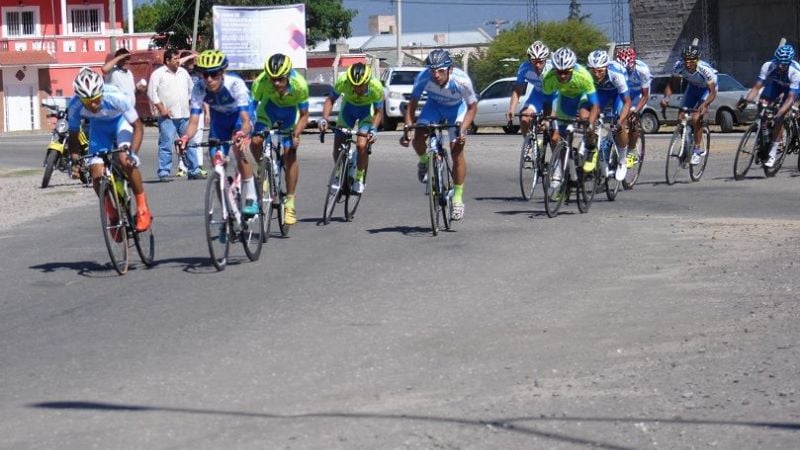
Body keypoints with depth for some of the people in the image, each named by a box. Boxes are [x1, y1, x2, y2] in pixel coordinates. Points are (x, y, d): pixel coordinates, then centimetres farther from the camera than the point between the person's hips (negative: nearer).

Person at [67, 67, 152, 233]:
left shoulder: (116, 98, -38)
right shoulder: (75, 106, -30)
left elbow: (138, 126, -30)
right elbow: (73, 134, -14)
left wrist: (132, 153, -43)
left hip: (120, 121, -3)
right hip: (99, 125, 3)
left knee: (127, 162, -28)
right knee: (96, 173, -13)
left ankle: (143, 210, -13)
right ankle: (114, 216, 9)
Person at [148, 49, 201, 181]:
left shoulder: (183, 72, 15)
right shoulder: (158, 74, -3)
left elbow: (191, 90, 25)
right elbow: (152, 92, -7)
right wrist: (161, 108, -12)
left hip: (185, 115, 5)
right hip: (167, 117, -5)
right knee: (166, 145, -8)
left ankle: (194, 171, 14)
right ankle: (164, 173, -5)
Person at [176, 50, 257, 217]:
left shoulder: (235, 84, -38)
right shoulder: (199, 88, -29)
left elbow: (245, 120, -44)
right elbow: (194, 121, -33)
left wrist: (243, 134, -67)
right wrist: (186, 137, -55)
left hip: (239, 115, -4)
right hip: (219, 118, 4)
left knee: (239, 150, -29)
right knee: (216, 160, -6)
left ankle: (251, 199, -18)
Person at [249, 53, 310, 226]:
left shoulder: (299, 84, -35)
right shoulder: (261, 82, -35)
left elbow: (304, 115, -23)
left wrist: (296, 134, -38)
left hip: (290, 110, -1)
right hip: (269, 107, 1)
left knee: (290, 154, -10)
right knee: (255, 141, -23)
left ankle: (290, 203, -1)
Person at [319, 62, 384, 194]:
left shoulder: (376, 87, -35)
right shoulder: (343, 81, -34)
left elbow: (378, 111, -18)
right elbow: (331, 99, -17)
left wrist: (373, 129, -33)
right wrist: (324, 119, -31)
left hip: (367, 110, -2)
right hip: (348, 106, 2)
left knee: (361, 145, -20)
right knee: (337, 145, -5)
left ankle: (359, 178, 2)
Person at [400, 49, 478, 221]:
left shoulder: (461, 80, -36)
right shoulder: (423, 77, -33)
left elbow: (472, 107, -20)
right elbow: (412, 103, -17)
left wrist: (462, 129, -32)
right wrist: (407, 127, -27)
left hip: (457, 108, -2)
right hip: (435, 105, 2)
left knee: (457, 150, -13)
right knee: (418, 137, -22)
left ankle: (458, 199, -2)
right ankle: (424, 161, 14)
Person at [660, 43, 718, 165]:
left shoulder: (705, 69, -39)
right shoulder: (679, 66, -29)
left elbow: (713, 92, -34)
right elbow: (671, 84, -19)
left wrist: (704, 104, -52)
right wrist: (666, 97, -39)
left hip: (707, 88, -5)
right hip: (693, 87, 5)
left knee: (696, 118, -21)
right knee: (681, 117, -8)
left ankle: (698, 150, -7)